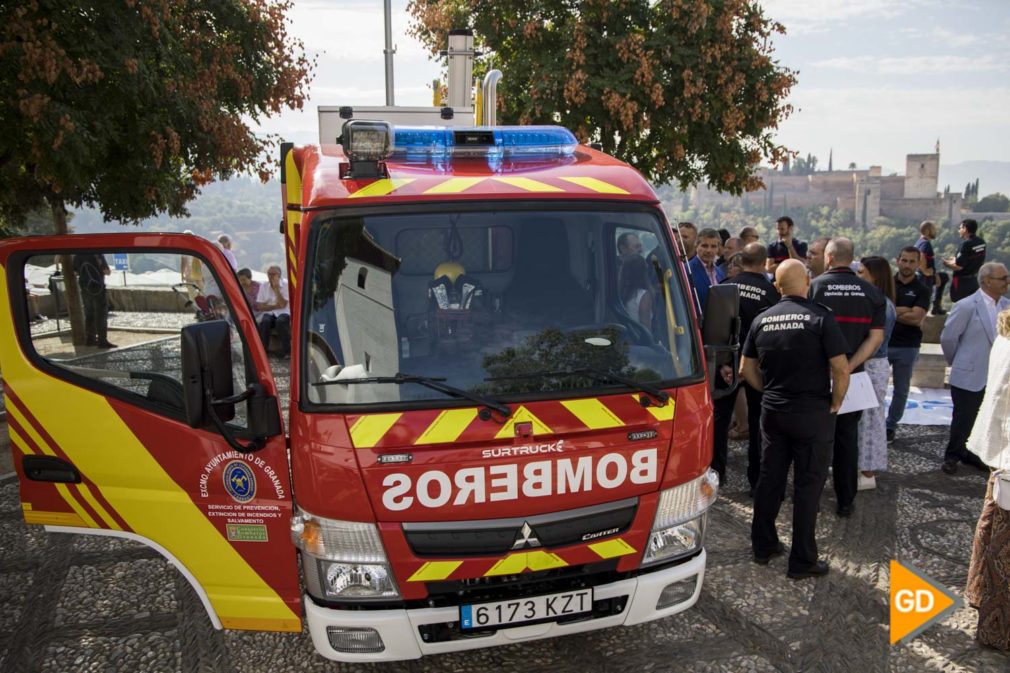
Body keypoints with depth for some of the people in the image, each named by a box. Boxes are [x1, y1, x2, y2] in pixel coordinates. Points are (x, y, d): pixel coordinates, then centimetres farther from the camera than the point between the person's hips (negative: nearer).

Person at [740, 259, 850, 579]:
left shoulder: (761, 320, 3)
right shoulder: (820, 317, -12)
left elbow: (746, 369, 8)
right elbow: (841, 368, -16)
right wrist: (835, 404, -3)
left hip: (772, 412, 5)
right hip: (812, 413, -5)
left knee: (769, 479, 15)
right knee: (808, 486, 4)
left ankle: (763, 546, 26)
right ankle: (802, 561, 12)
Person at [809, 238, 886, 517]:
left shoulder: (814, 286, -9)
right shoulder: (871, 292, 1)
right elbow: (876, 336, -6)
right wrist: (849, 366, -10)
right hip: (851, 376, 2)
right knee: (847, 437, 12)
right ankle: (845, 501, 18)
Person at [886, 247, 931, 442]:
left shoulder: (923, 290, 0)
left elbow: (917, 319, -13)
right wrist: (905, 311, -15)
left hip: (908, 347, 0)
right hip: (882, 343, 0)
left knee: (901, 390, 9)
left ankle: (891, 425, 22)